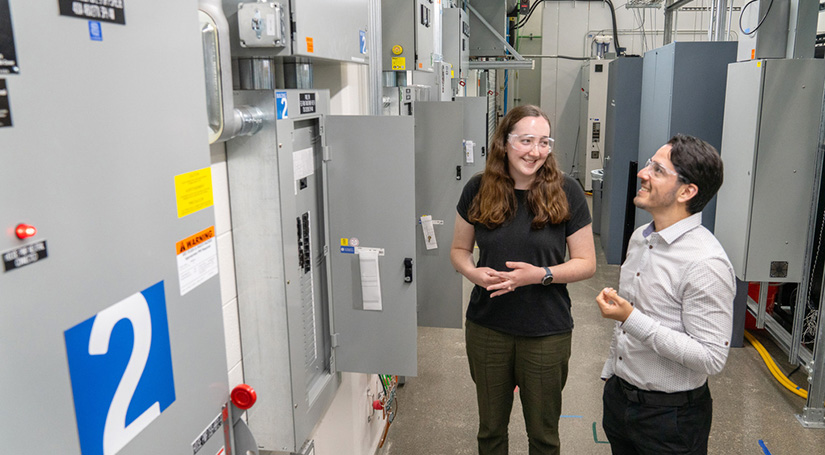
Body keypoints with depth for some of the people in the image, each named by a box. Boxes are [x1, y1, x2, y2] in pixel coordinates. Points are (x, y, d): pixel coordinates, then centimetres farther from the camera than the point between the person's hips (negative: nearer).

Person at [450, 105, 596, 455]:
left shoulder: (566, 192, -10)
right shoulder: (478, 190, -4)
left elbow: (586, 263, -6)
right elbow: (459, 249, 6)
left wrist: (541, 275, -22)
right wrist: (474, 273, -16)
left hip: (546, 332, -1)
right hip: (486, 328, 2)